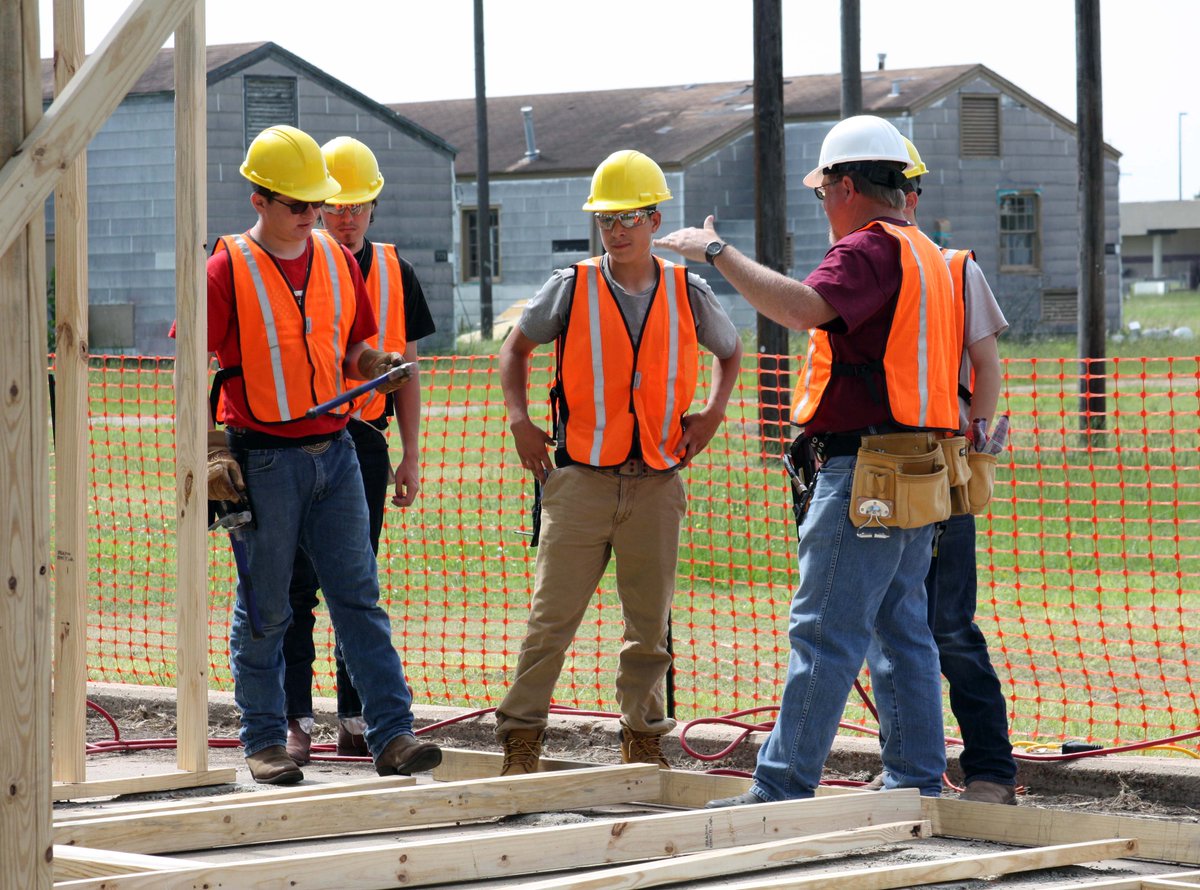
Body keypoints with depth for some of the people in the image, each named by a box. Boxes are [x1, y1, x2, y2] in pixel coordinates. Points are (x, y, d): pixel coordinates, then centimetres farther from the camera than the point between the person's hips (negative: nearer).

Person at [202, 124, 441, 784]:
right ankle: (264, 742, 13)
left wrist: (376, 365, -5)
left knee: (360, 598, 1)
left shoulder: (338, 261, 10)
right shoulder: (228, 269, -6)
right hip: (262, 461, -4)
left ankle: (392, 735, 0)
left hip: (334, 450, 4)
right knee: (264, 610, 4)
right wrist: (214, 453, -15)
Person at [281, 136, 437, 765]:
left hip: (365, 442, 3)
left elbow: (406, 372, 13)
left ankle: (356, 722, 12)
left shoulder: (396, 274, 10)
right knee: (296, 585, -5)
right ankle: (294, 720, -2)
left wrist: (410, 456, 9)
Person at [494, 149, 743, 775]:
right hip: (580, 480, -2)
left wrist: (711, 414, 8)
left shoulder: (688, 294, 4)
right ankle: (521, 736, 3)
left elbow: (729, 349, 23)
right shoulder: (571, 289, -1)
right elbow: (516, 347, 14)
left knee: (650, 623, 9)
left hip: (656, 482, 2)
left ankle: (643, 737, 20)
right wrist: (520, 422, 2)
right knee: (552, 616, -3)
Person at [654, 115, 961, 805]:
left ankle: (783, 787, -9)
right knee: (903, 632, 13)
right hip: (917, 473, 10)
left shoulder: (870, 249, -12)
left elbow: (802, 307, -29)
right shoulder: (926, 255, 20)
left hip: (864, 475, -10)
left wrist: (717, 251, -21)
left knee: (824, 636, -9)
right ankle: (917, 784, 14)